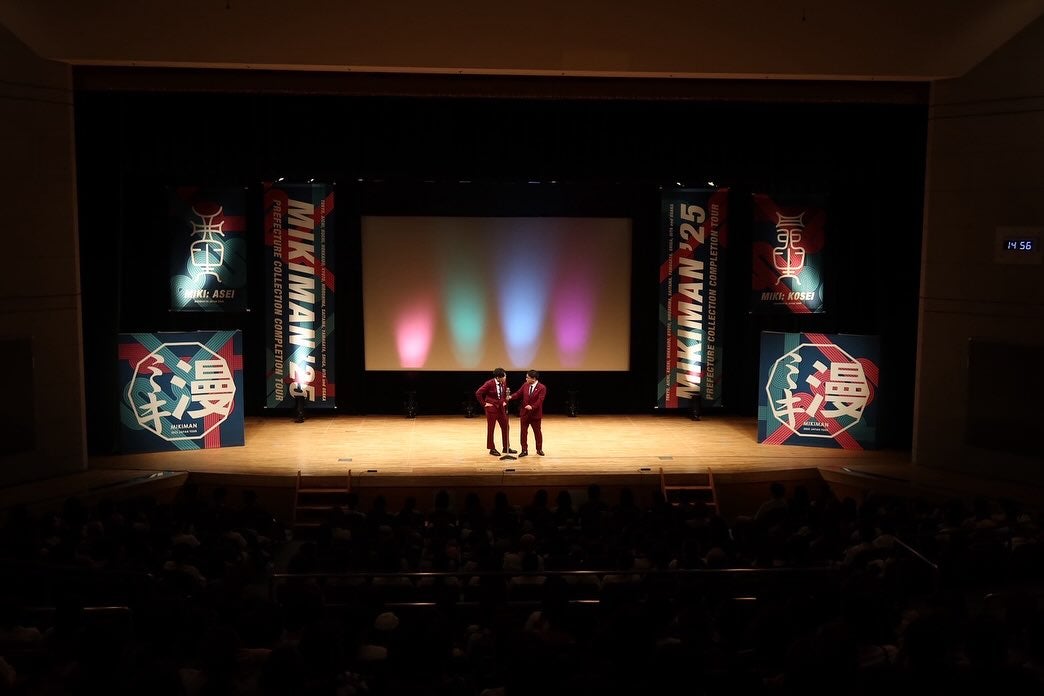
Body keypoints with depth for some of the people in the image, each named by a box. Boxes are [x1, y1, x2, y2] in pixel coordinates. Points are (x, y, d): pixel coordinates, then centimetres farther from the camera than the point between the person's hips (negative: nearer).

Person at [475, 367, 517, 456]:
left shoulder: (504, 383, -1)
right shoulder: (489, 383, -18)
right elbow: (478, 393, -15)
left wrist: (505, 401, 5)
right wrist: (484, 404, -12)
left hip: (501, 408, 6)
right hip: (491, 408, -6)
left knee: (505, 427, 7)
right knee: (490, 429, 4)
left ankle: (506, 448, 17)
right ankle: (492, 449, 14)